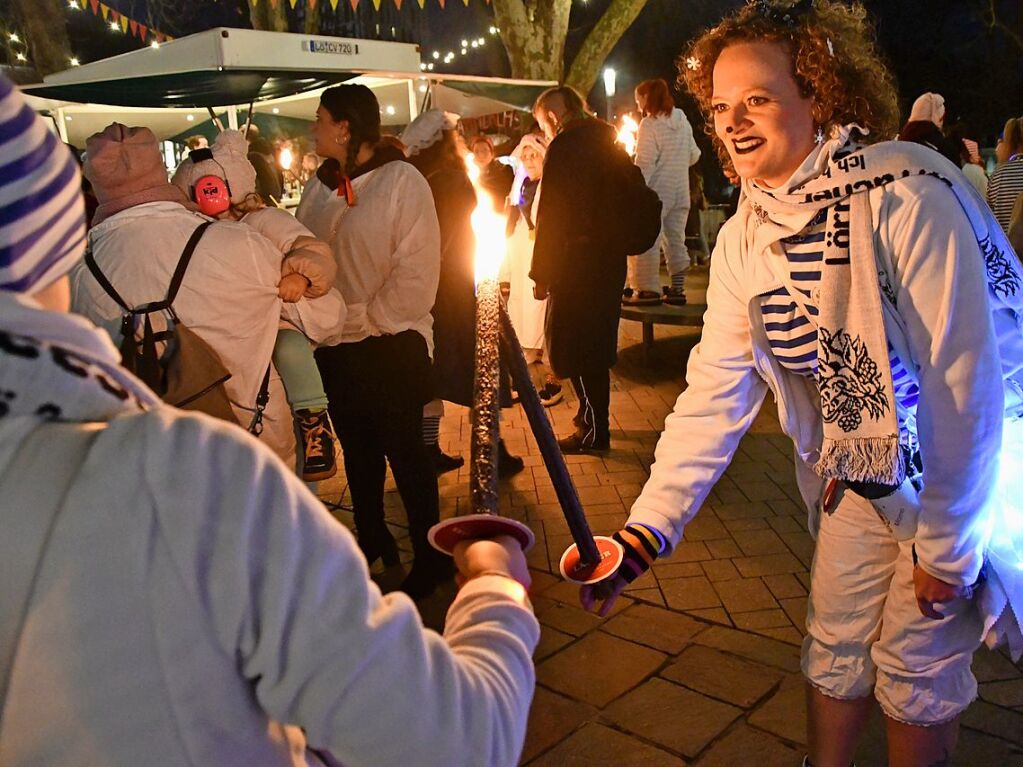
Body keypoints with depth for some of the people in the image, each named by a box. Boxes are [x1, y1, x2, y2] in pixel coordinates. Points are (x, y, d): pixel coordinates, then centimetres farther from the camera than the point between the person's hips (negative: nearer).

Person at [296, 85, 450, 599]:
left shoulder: (401, 181, -10)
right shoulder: (320, 186, 9)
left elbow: (417, 272, -16)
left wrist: (367, 318, -17)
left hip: (392, 344, -6)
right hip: (336, 345, 6)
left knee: (404, 451, 2)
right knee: (357, 447, 17)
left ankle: (430, 555, 18)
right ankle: (371, 537, 36)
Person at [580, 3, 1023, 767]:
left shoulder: (905, 194, -26)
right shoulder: (743, 239, -6)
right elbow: (716, 390, -9)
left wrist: (947, 545, -15)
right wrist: (646, 529, -16)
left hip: (957, 475, -5)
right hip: (859, 475, 5)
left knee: (916, 669, 7)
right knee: (835, 648, 15)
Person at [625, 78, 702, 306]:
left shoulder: (649, 124, -11)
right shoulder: (682, 121, 11)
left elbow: (645, 162, -17)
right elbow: (694, 155, 17)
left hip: (657, 191, -7)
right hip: (681, 191, 7)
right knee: (676, 239, 11)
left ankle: (647, 289, -3)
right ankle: (677, 289, 14)